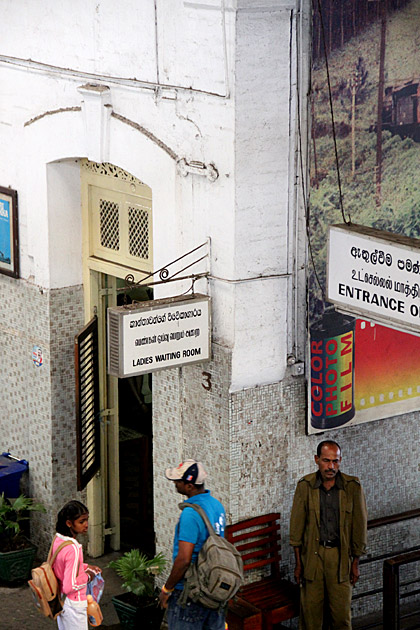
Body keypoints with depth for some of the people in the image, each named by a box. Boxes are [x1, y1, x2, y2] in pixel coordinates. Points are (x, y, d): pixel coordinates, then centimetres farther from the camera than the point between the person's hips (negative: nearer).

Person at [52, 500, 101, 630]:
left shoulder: (58, 539, -3)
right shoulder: (73, 549, -30)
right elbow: (70, 587, -30)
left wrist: (85, 567, 7)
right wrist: (87, 577, -14)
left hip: (60, 602, 9)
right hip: (73, 604, -9)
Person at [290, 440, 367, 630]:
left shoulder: (352, 487, -4)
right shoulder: (305, 486, -3)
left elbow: (359, 526, 2)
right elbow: (297, 526, 3)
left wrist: (355, 563, 3)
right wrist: (298, 563, 2)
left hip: (340, 555, 0)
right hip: (312, 554, 0)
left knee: (341, 613, 1)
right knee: (310, 611, 3)